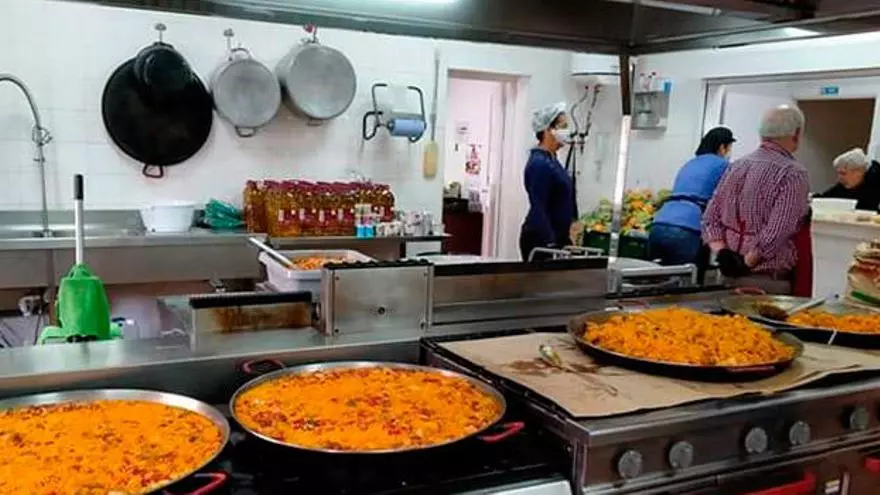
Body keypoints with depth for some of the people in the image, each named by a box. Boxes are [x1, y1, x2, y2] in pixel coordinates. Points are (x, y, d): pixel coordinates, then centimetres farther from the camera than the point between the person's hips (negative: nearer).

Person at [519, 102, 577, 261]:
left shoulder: (551, 160, 12)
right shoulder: (539, 164, -17)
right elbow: (538, 210, -21)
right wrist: (551, 243, -23)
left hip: (554, 237, 9)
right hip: (540, 240, -9)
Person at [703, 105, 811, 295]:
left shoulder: (736, 166, 8)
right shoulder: (794, 174, -12)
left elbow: (710, 219, 5)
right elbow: (776, 233, -21)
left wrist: (722, 254, -5)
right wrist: (747, 263, -12)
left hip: (728, 275, 7)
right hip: (768, 282, -6)